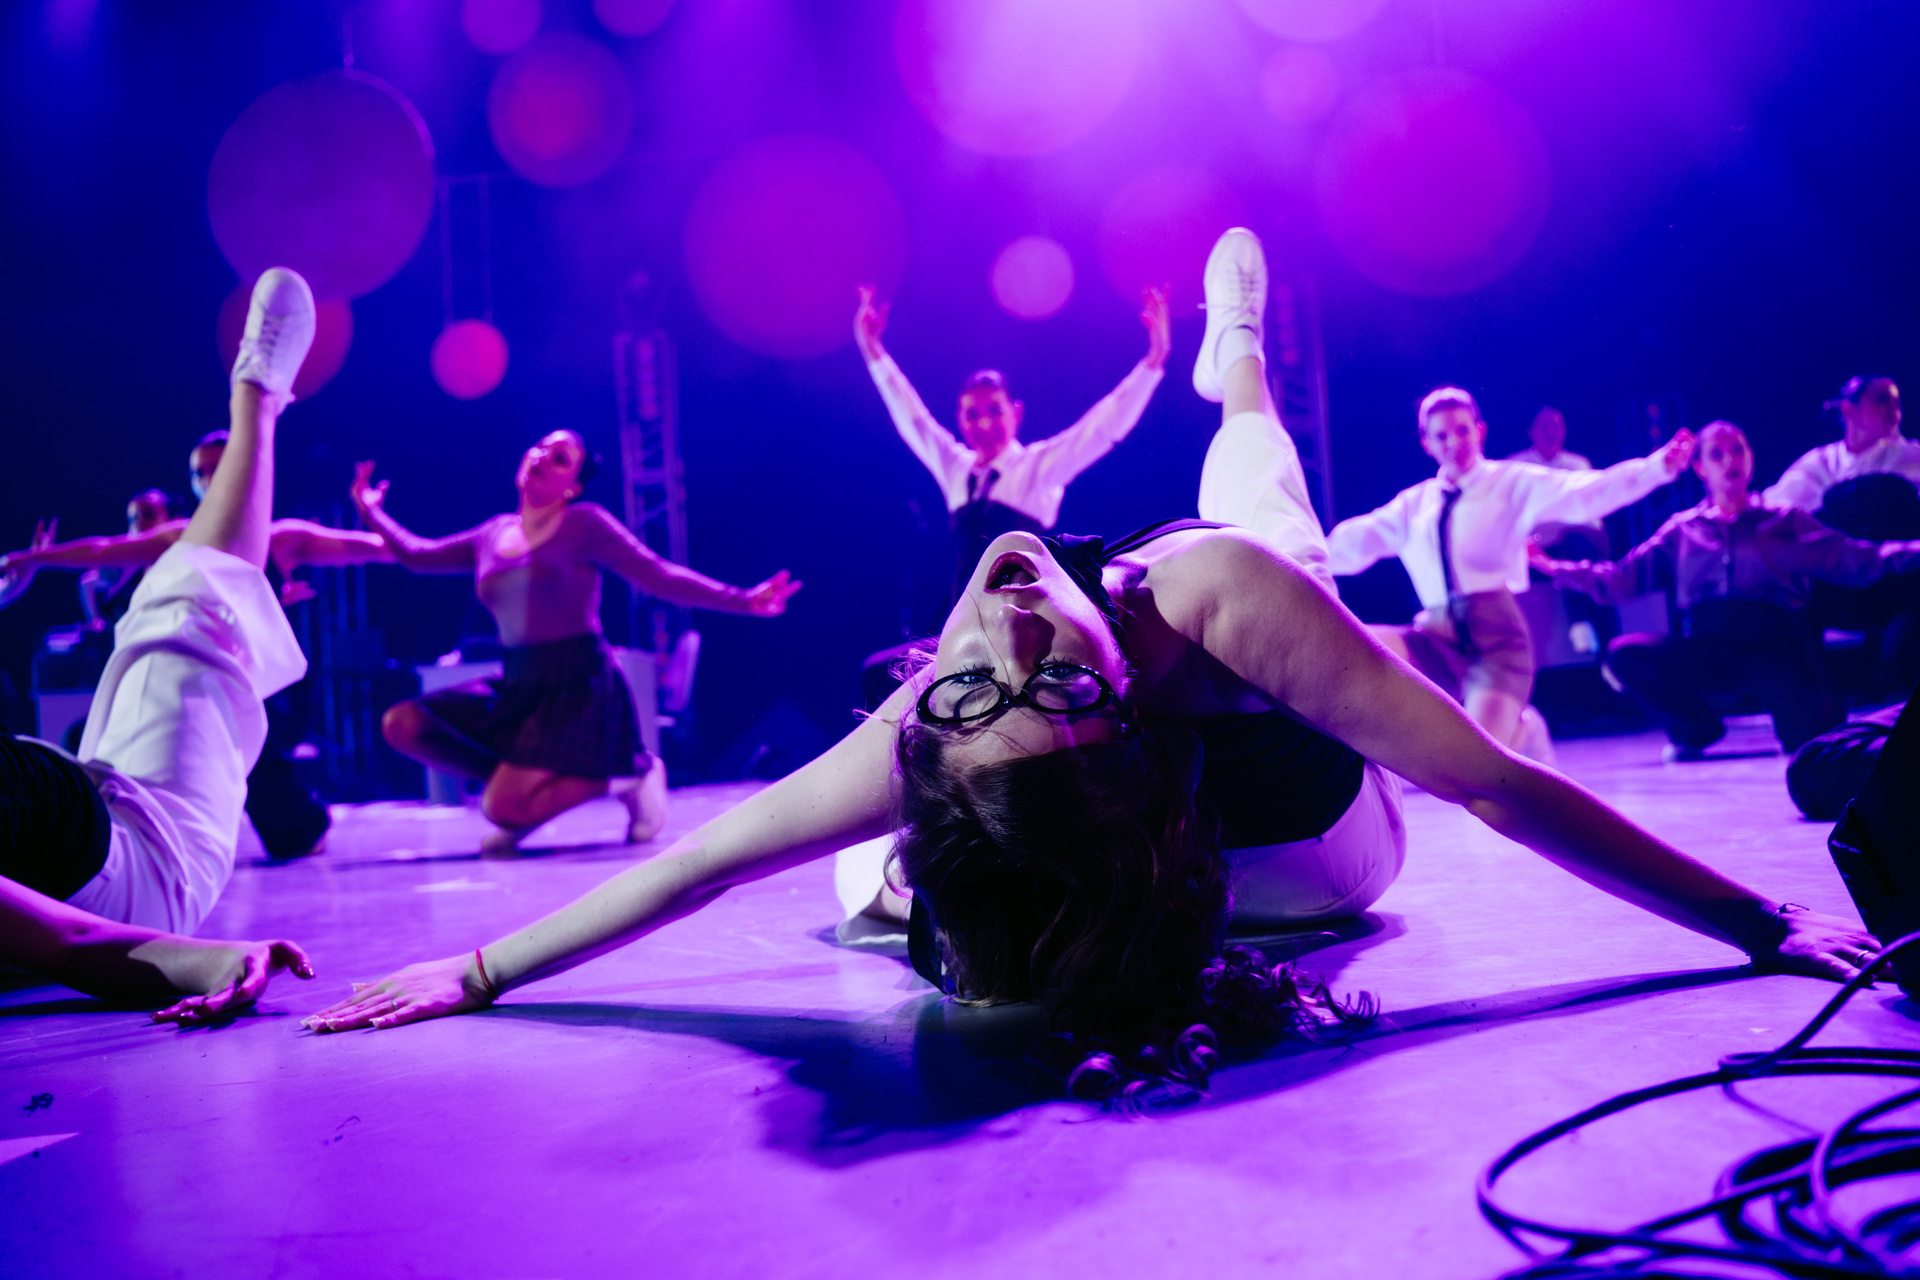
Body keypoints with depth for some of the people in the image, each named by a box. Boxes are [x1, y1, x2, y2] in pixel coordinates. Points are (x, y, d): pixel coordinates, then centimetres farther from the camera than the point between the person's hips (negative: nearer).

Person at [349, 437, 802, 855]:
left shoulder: (585, 523, -5)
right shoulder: (493, 535, 12)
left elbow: (659, 575, -10)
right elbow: (418, 555, 25)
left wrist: (742, 600, -19)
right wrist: (370, 510, 28)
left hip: (578, 686, -6)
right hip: (518, 686, 7)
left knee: (504, 811, -19)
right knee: (402, 724, -5)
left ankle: (630, 777, 1)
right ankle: (526, 788, 2)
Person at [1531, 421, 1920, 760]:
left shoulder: (1785, 520, 16)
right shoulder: (1682, 530, 19)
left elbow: (1853, 558, 6)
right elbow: (1621, 579, 14)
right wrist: (1554, 567, 4)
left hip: (1774, 644, -2)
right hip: (1707, 648, 2)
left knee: (1815, 729, -30)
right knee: (1625, 653, -24)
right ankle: (1698, 730, 1)